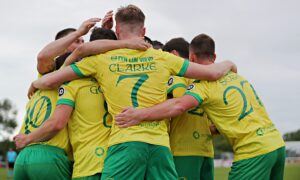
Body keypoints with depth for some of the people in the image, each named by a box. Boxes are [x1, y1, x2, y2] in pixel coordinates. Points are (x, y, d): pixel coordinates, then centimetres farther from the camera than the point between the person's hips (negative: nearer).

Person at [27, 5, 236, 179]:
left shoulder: (101, 58, 8)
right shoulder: (162, 58, 12)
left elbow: (49, 81, 11)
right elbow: (213, 73, 16)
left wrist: (35, 84, 35)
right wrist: (228, 64, 39)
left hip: (125, 143, -2)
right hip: (160, 144, 2)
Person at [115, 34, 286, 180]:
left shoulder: (205, 85, -10)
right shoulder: (237, 76, 16)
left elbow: (179, 105, -27)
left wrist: (140, 115, -32)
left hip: (254, 152, -8)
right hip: (277, 143, 8)